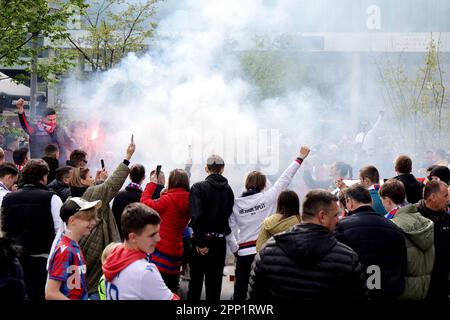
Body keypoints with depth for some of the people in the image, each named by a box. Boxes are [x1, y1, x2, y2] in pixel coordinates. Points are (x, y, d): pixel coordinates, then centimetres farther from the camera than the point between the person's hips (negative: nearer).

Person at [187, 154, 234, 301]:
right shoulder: (228, 190, 2)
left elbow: (196, 216, -20)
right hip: (220, 241, 3)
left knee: (196, 281, 9)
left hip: (202, 240, -3)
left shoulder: (198, 187, -11)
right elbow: (230, 216, 4)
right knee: (214, 283, 9)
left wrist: (200, 242, -15)